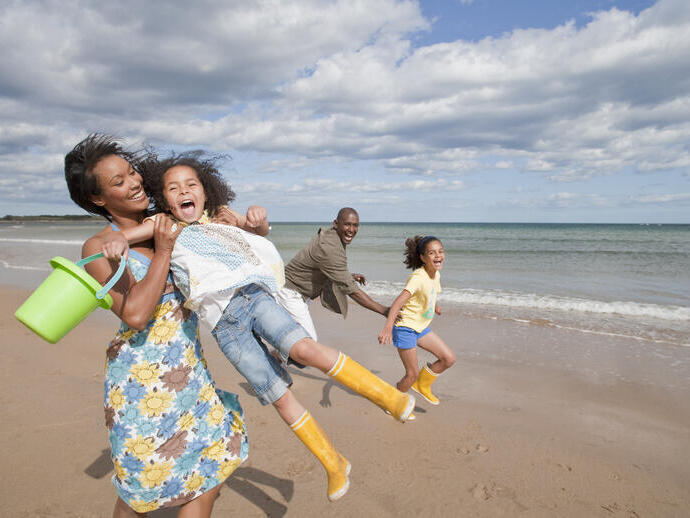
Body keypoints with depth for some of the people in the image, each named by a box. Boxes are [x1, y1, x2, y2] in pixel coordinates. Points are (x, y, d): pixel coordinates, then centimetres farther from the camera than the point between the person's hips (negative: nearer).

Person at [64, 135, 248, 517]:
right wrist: (163, 252, -18)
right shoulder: (100, 248, -10)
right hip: (143, 376, -5)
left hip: (189, 370, 5)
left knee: (210, 473, 13)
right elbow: (135, 314, -22)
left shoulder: (168, 226, 4)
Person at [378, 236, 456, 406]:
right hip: (405, 328, -8)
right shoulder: (418, 277, -25)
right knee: (412, 374, -1)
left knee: (449, 359, 4)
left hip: (421, 327, 8)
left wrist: (435, 306, 41)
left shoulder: (436, 274, 0)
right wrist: (388, 326, -48)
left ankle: (422, 385, 26)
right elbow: (398, 302, -36)